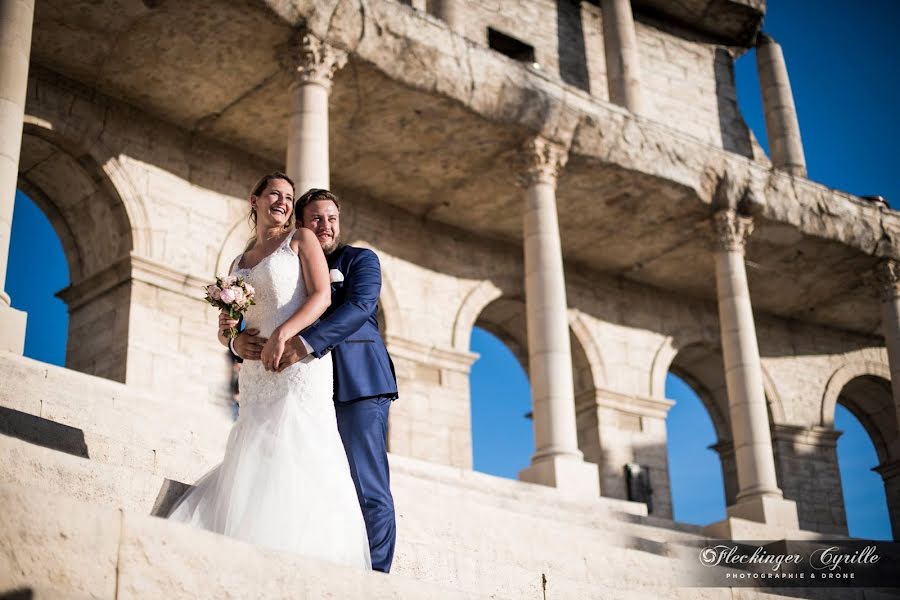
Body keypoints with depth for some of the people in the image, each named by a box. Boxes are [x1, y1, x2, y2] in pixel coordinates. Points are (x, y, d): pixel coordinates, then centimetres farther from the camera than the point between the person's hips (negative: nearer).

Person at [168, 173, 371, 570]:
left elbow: (321, 295, -5)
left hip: (298, 363, -5)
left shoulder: (301, 239, 10)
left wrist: (282, 334, -19)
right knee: (254, 463, -5)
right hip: (255, 373, 5)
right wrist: (227, 331, -1)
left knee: (295, 457, -16)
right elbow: (228, 333, 25)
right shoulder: (238, 265, 24)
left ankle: (303, 559, -21)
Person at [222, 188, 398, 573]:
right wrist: (239, 342, -15)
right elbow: (261, 326, 11)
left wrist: (305, 343, -26)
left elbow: (359, 306, -11)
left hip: (357, 386, -4)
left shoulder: (360, 260, 9)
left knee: (367, 489, -9)